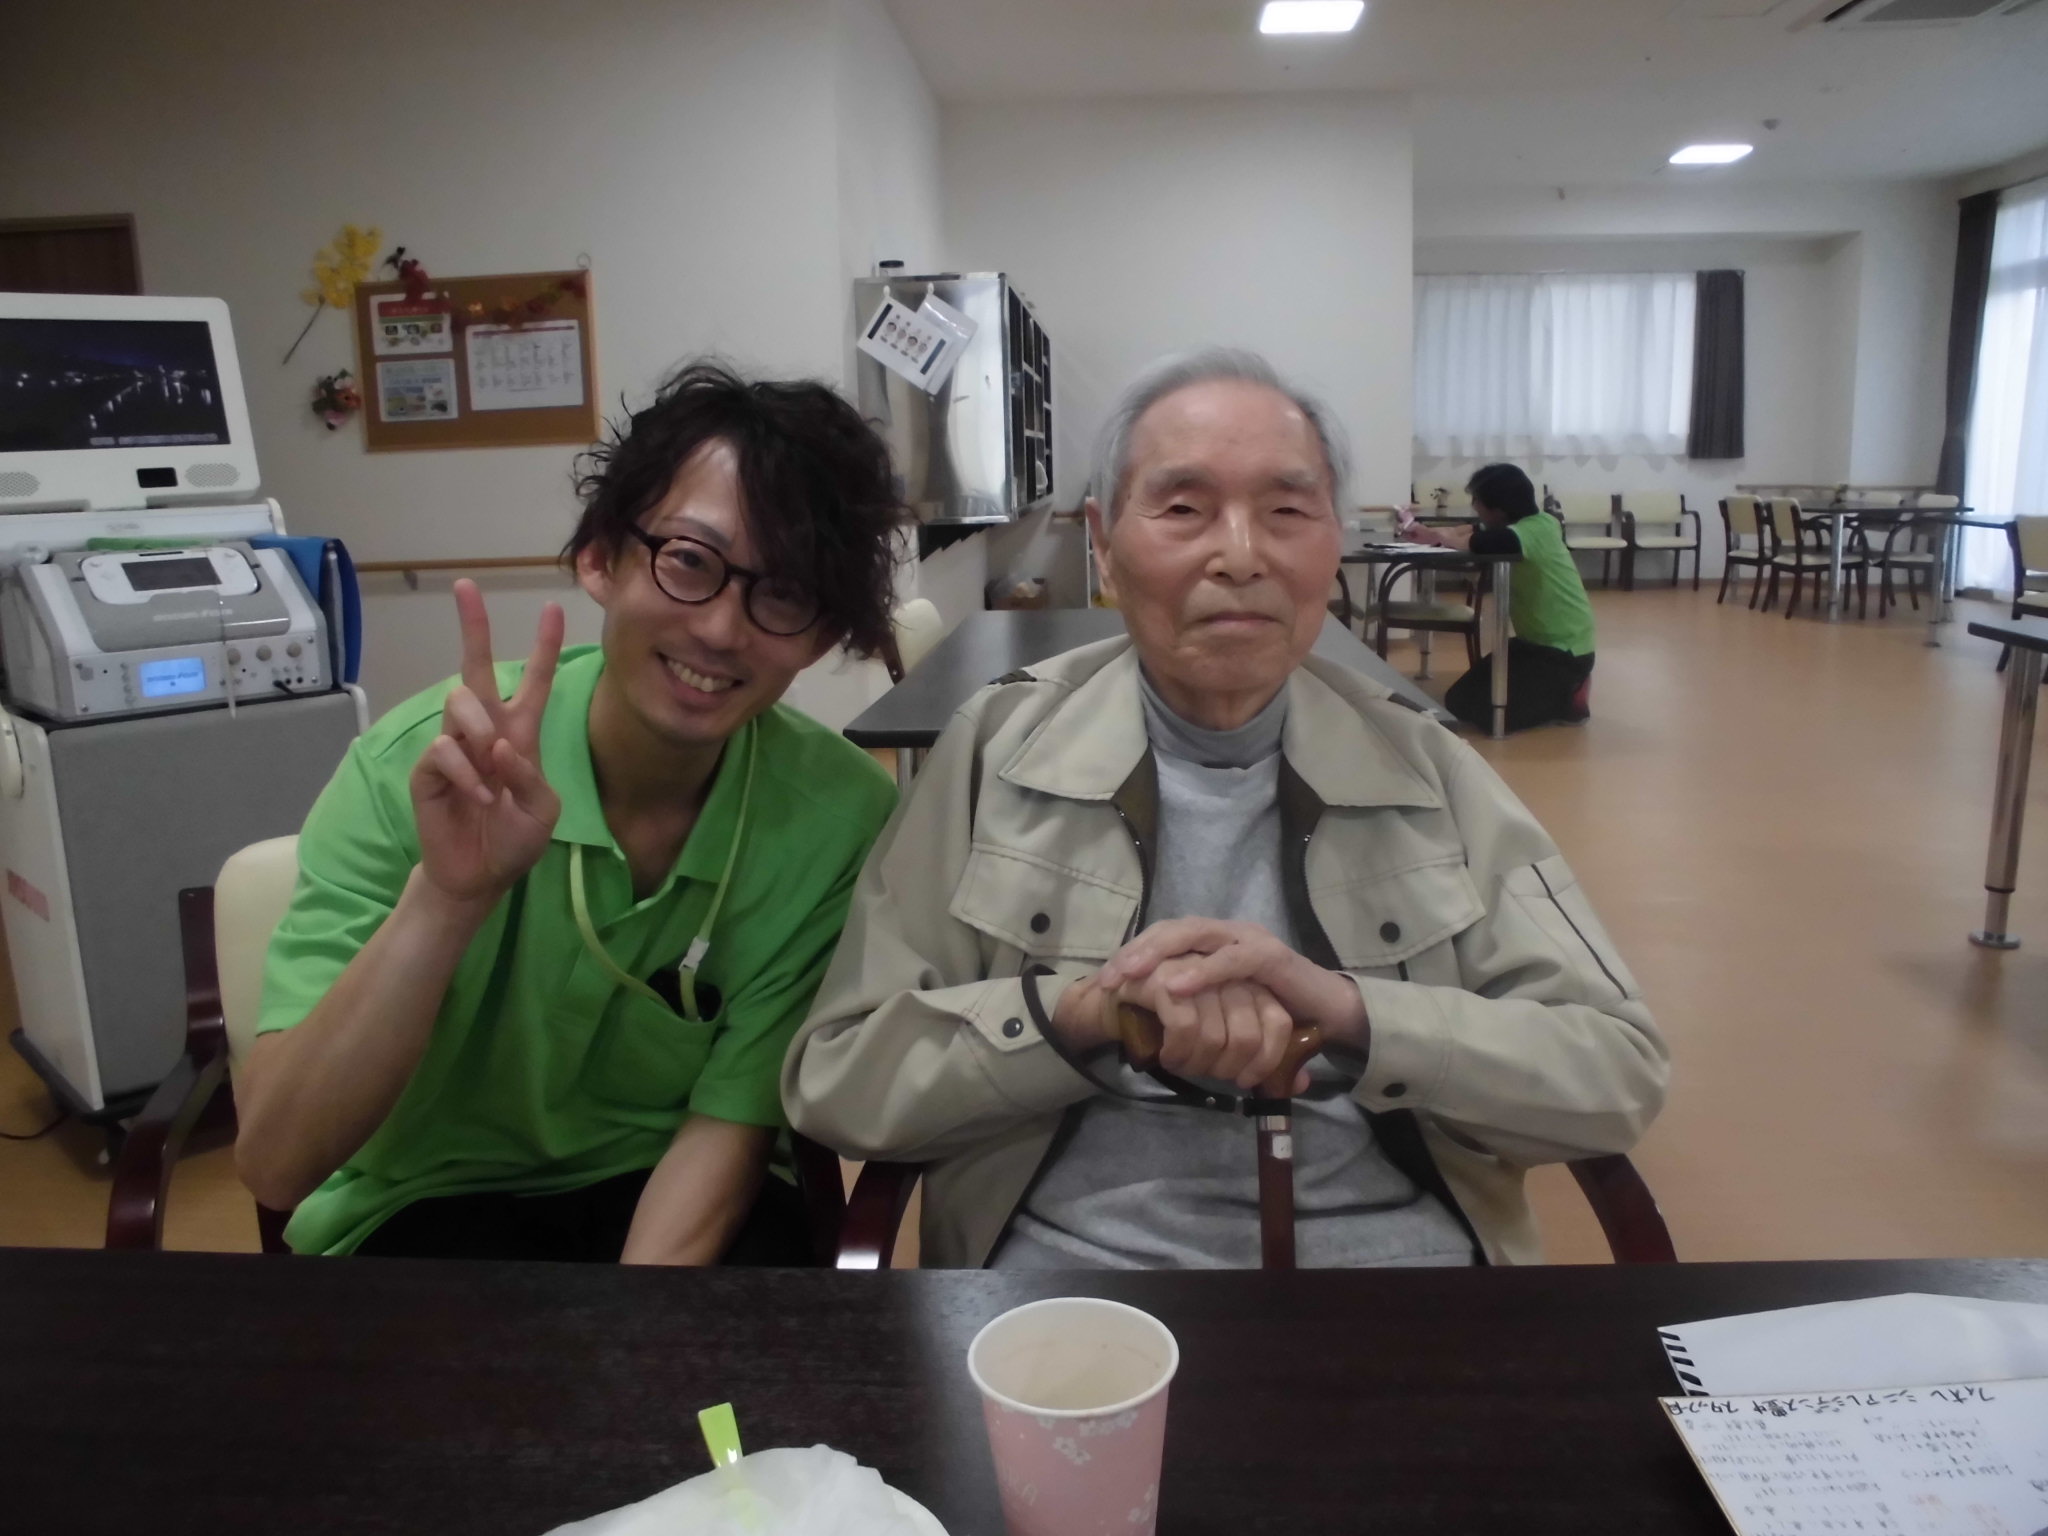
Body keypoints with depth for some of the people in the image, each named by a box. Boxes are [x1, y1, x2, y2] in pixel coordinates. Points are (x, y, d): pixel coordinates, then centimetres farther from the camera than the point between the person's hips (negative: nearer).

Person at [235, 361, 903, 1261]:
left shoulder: (839, 815, -18)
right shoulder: (415, 770, -20)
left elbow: (727, 1123, -10)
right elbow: (274, 1164, -24)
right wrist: (448, 895, -38)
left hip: (670, 1193, 2)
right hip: (433, 1198, -1)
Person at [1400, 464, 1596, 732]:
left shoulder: (1533, 531, -24)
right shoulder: (1534, 524, 3)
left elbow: (1485, 543, -41)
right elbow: (1476, 532, 17)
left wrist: (1447, 538, -21)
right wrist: (1429, 534, 3)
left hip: (1563, 652, -10)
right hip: (1536, 640, 10)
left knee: (1474, 708, -18)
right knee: (1459, 699, 8)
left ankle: (1568, 698, -1)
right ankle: (1559, 691, 14)